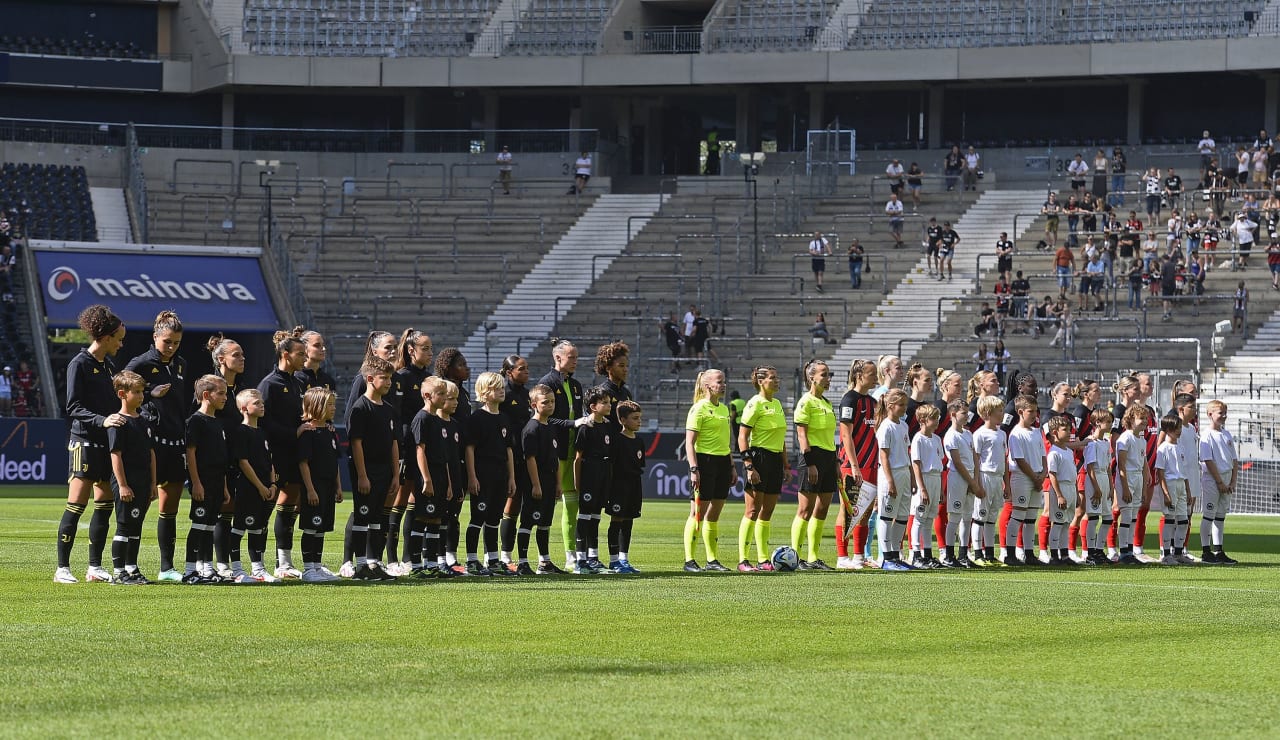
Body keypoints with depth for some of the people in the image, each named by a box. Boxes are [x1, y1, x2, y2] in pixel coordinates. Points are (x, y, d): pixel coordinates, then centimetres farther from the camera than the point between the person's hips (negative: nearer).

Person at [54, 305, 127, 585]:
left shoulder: (108, 364, 14)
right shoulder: (79, 364, -10)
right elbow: (73, 408, -14)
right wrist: (102, 420, -25)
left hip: (106, 444, 8)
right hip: (84, 443, -8)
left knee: (105, 504, 6)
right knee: (76, 506, -8)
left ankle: (95, 567, 13)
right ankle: (62, 569, -3)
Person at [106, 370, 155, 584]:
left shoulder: (144, 422, 14)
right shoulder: (118, 423, -11)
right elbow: (116, 455, -14)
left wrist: (153, 483, 14)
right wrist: (122, 485, -18)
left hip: (143, 484, 8)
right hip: (126, 483, -8)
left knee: (136, 527, 12)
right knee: (124, 527, -5)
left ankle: (132, 569, 19)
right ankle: (118, 572, -1)